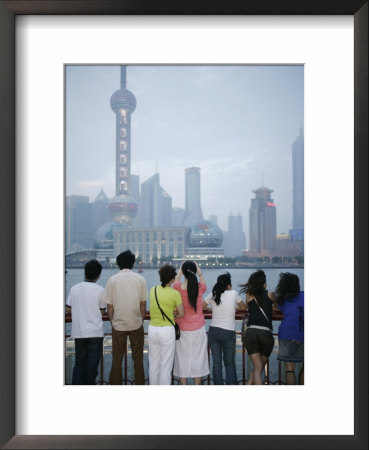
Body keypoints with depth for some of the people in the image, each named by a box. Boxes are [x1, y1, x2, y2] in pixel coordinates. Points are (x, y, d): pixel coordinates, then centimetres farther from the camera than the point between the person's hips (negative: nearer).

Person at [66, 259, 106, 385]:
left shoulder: (74, 288, 0)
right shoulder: (100, 290, -8)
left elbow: (68, 309, 5)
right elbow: (102, 311, -1)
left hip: (78, 332, 3)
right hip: (95, 332, -3)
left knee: (79, 362, 14)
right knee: (92, 363, 8)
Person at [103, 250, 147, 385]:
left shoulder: (112, 280, -4)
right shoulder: (140, 279, -2)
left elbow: (109, 305, -3)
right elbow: (143, 304, -1)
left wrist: (112, 322, 9)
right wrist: (141, 320, 11)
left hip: (118, 325, 0)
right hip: (136, 324, 1)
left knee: (117, 359, 10)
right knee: (138, 358, 11)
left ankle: (115, 384, 14)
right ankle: (139, 383, 16)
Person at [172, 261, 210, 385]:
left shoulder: (178, 288, -10)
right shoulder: (200, 288, -9)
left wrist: (180, 270, 28)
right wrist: (200, 273, 29)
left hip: (183, 329, 0)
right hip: (198, 329, 0)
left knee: (183, 358, 7)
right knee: (197, 358, 7)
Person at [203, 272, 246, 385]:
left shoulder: (212, 295, 2)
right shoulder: (233, 294, -3)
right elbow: (243, 307, 11)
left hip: (213, 332, 2)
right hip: (228, 333, -2)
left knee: (216, 363, 7)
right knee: (230, 363, 10)